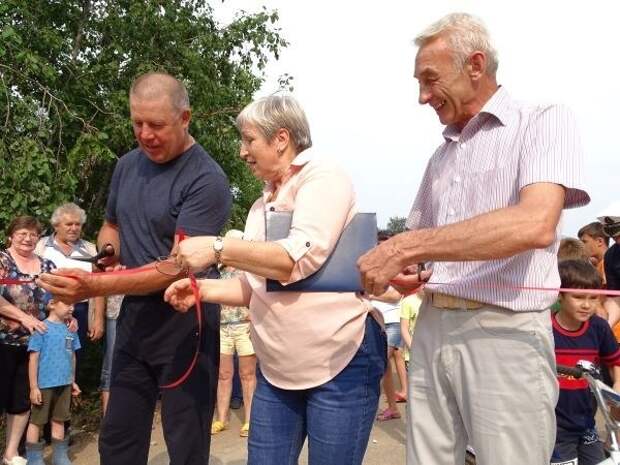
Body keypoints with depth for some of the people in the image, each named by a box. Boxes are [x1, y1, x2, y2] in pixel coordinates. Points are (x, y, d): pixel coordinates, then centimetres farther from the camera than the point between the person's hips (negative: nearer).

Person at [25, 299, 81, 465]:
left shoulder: (70, 330, 5)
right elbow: (34, 358, -12)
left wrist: (72, 381, 17)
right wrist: (33, 387, -12)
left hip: (64, 384, 6)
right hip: (44, 384, -6)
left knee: (59, 420, 17)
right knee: (36, 421, 8)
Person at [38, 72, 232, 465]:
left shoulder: (207, 181, -16)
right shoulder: (128, 166, 8)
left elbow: (177, 267, -22)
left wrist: (96, 286, -29)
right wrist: (106, 255, 1)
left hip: (184, 326, -7)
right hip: (133, 318, 7)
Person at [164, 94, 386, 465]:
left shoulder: (323, 176, -7)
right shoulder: (262, 205, 16)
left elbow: (302, 257, -22)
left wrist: (218, 248, -21)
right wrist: (201, 289, 2)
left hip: (340, 361, -7)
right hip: (277, 369, 8)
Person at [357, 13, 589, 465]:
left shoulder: (544, 122, -5)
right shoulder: (442, 155, 16)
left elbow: (535, 224, -23)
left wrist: (403, 248, -22)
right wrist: (403, 271, -2)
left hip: (505, 333, -6)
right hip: (432, 327, 6)